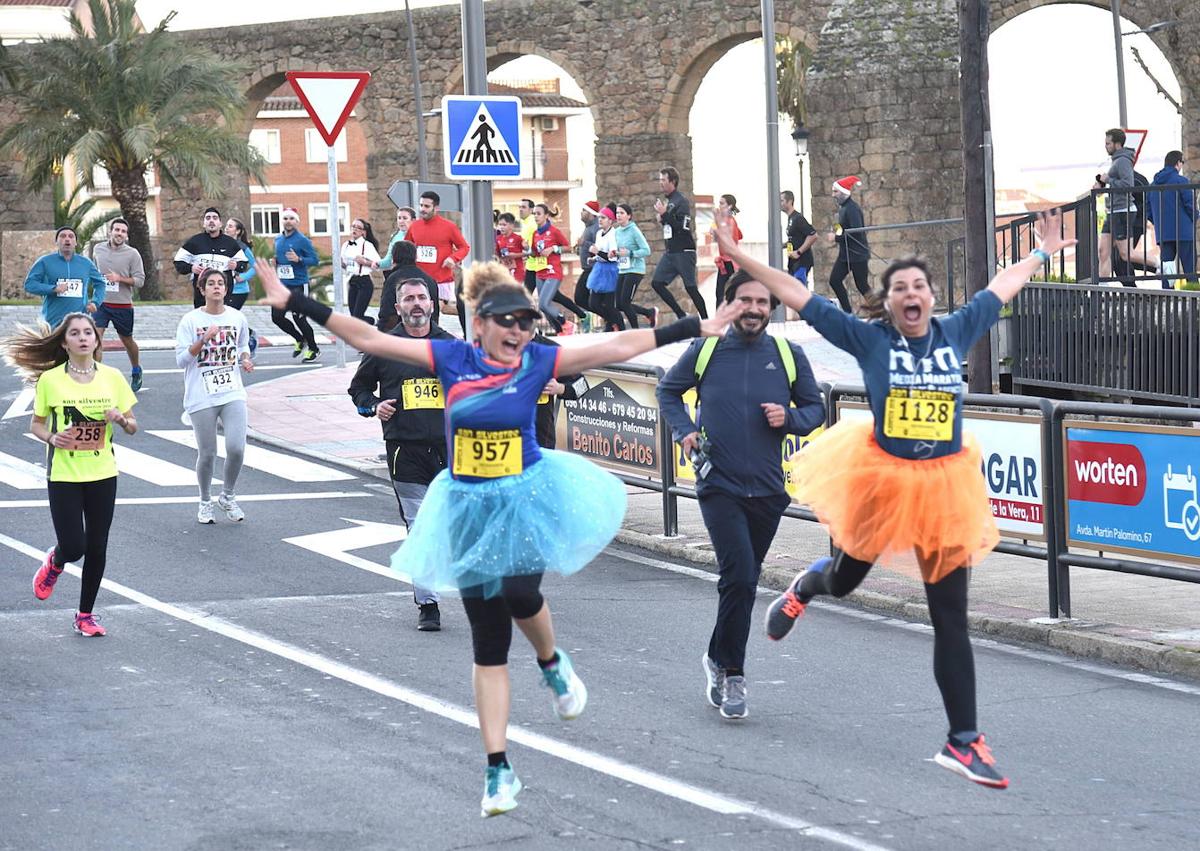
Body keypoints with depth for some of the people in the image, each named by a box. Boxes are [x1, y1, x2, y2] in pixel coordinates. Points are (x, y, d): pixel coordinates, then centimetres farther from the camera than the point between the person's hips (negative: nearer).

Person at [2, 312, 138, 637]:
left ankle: (86, 615, 22)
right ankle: (55, 562, 30)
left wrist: (121, 418, -16)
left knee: (97, 547, 6)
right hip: (63, 476, -2)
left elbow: (132, 427, 6)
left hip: (103, 475, 2)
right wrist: (52, 437, -17)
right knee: (73, 547, -8)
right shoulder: (50, 380, -6)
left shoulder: (112, 377, 0)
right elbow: (37, 424, 3)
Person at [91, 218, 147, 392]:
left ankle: (136, 371, 36)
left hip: (123, 305, -2)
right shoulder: (98, 249, 3)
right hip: (100, 303, 2)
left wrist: (120, 279, -21)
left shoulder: (132, 254, -6)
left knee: (127, 340, 13)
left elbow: (140, 280, -8)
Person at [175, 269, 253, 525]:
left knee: (236, 448, -11)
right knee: (207, 454, 3)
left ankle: (228, 497, 13)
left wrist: (245, 359, 2)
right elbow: (181, 359, -8)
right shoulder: (191, 321, -4)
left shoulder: (237, 318, 7)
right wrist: (204, 339, -21)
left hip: (233, 393, 2)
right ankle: (205, 502, 24)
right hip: (201, 397, -2)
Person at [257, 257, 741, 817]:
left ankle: (552, 662, 11)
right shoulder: (451, 358, -4)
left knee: (519, 593, -27)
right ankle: (498, 771, 10)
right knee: (488, 645, 5)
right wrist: (295, 303, -7)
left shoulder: (538, 361, -5)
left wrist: (697, 328, -9)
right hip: (471, 506, 1)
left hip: (526, 496, -1)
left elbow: (621, 347, -7)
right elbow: (369, 340, -4)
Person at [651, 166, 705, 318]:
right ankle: (681, 316, 8)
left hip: (684, 251, -9)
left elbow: (682, 227, -21)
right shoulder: (665, 201, 14)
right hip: (670, 252, 9)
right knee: (656, 283, 1)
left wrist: (664, 214, -21)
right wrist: (662, 219, 5)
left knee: (690, 287, -7)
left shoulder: (682, 202, -12)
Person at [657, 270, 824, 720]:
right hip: (719, 485, -3)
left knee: (744, 582, 13)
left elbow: (816, 408, 13)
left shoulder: (789, 355, 3)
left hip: (767, 488, 3)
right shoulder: (705, 350, 0)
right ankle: (732, 674, -4)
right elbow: (668, 390, 16)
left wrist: (790, 418, -8)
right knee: (739, 576, -16)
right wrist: (684, 430, 0)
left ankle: (718, 658, 33)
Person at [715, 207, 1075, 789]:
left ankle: (963, 741, 4)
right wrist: (739, 257, -6)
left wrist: (1042, 253, 28)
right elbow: (799, 298, -5)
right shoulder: (870, 340, -6)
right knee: (844, 580, 23)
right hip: (879, 478, -1)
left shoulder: (954, 334, 1)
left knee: (952, 620, 1)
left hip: (942, 486, 1)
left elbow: (1000, 290, 18)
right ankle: (805, 587, 62)